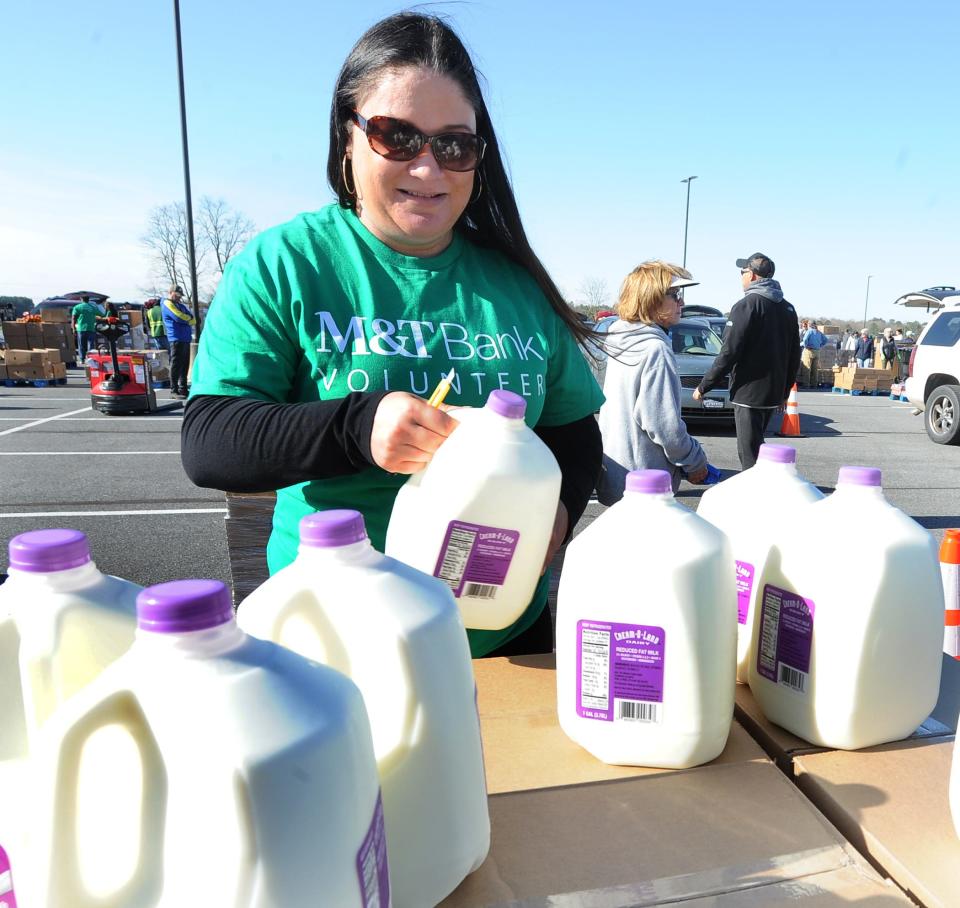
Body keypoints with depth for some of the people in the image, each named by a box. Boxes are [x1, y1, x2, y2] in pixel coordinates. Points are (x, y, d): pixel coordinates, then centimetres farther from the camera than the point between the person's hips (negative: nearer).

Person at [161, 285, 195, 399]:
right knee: (176, 364, -9)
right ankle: (174, 390, -7)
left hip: (186, 339, 9)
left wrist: (186, 319, -5)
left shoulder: (180, 305, 25)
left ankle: (183, 388, 15)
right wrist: (189, 319, 3)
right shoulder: (168, 304, -1)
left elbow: (193, 320, 14)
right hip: (176, 339, -9)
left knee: (185, 365, 10)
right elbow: (179, 317, -16)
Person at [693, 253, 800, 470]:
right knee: (758, 446, 21)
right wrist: (785, 391, 23)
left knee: (750, 454, -4)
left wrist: (703, 387, -9)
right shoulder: (787, 308, 11)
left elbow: (728, 353, -16)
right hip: (773, 394, 8)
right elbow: (794, 356, 15)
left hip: (748, 393, -8)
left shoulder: (747, 306, -12)